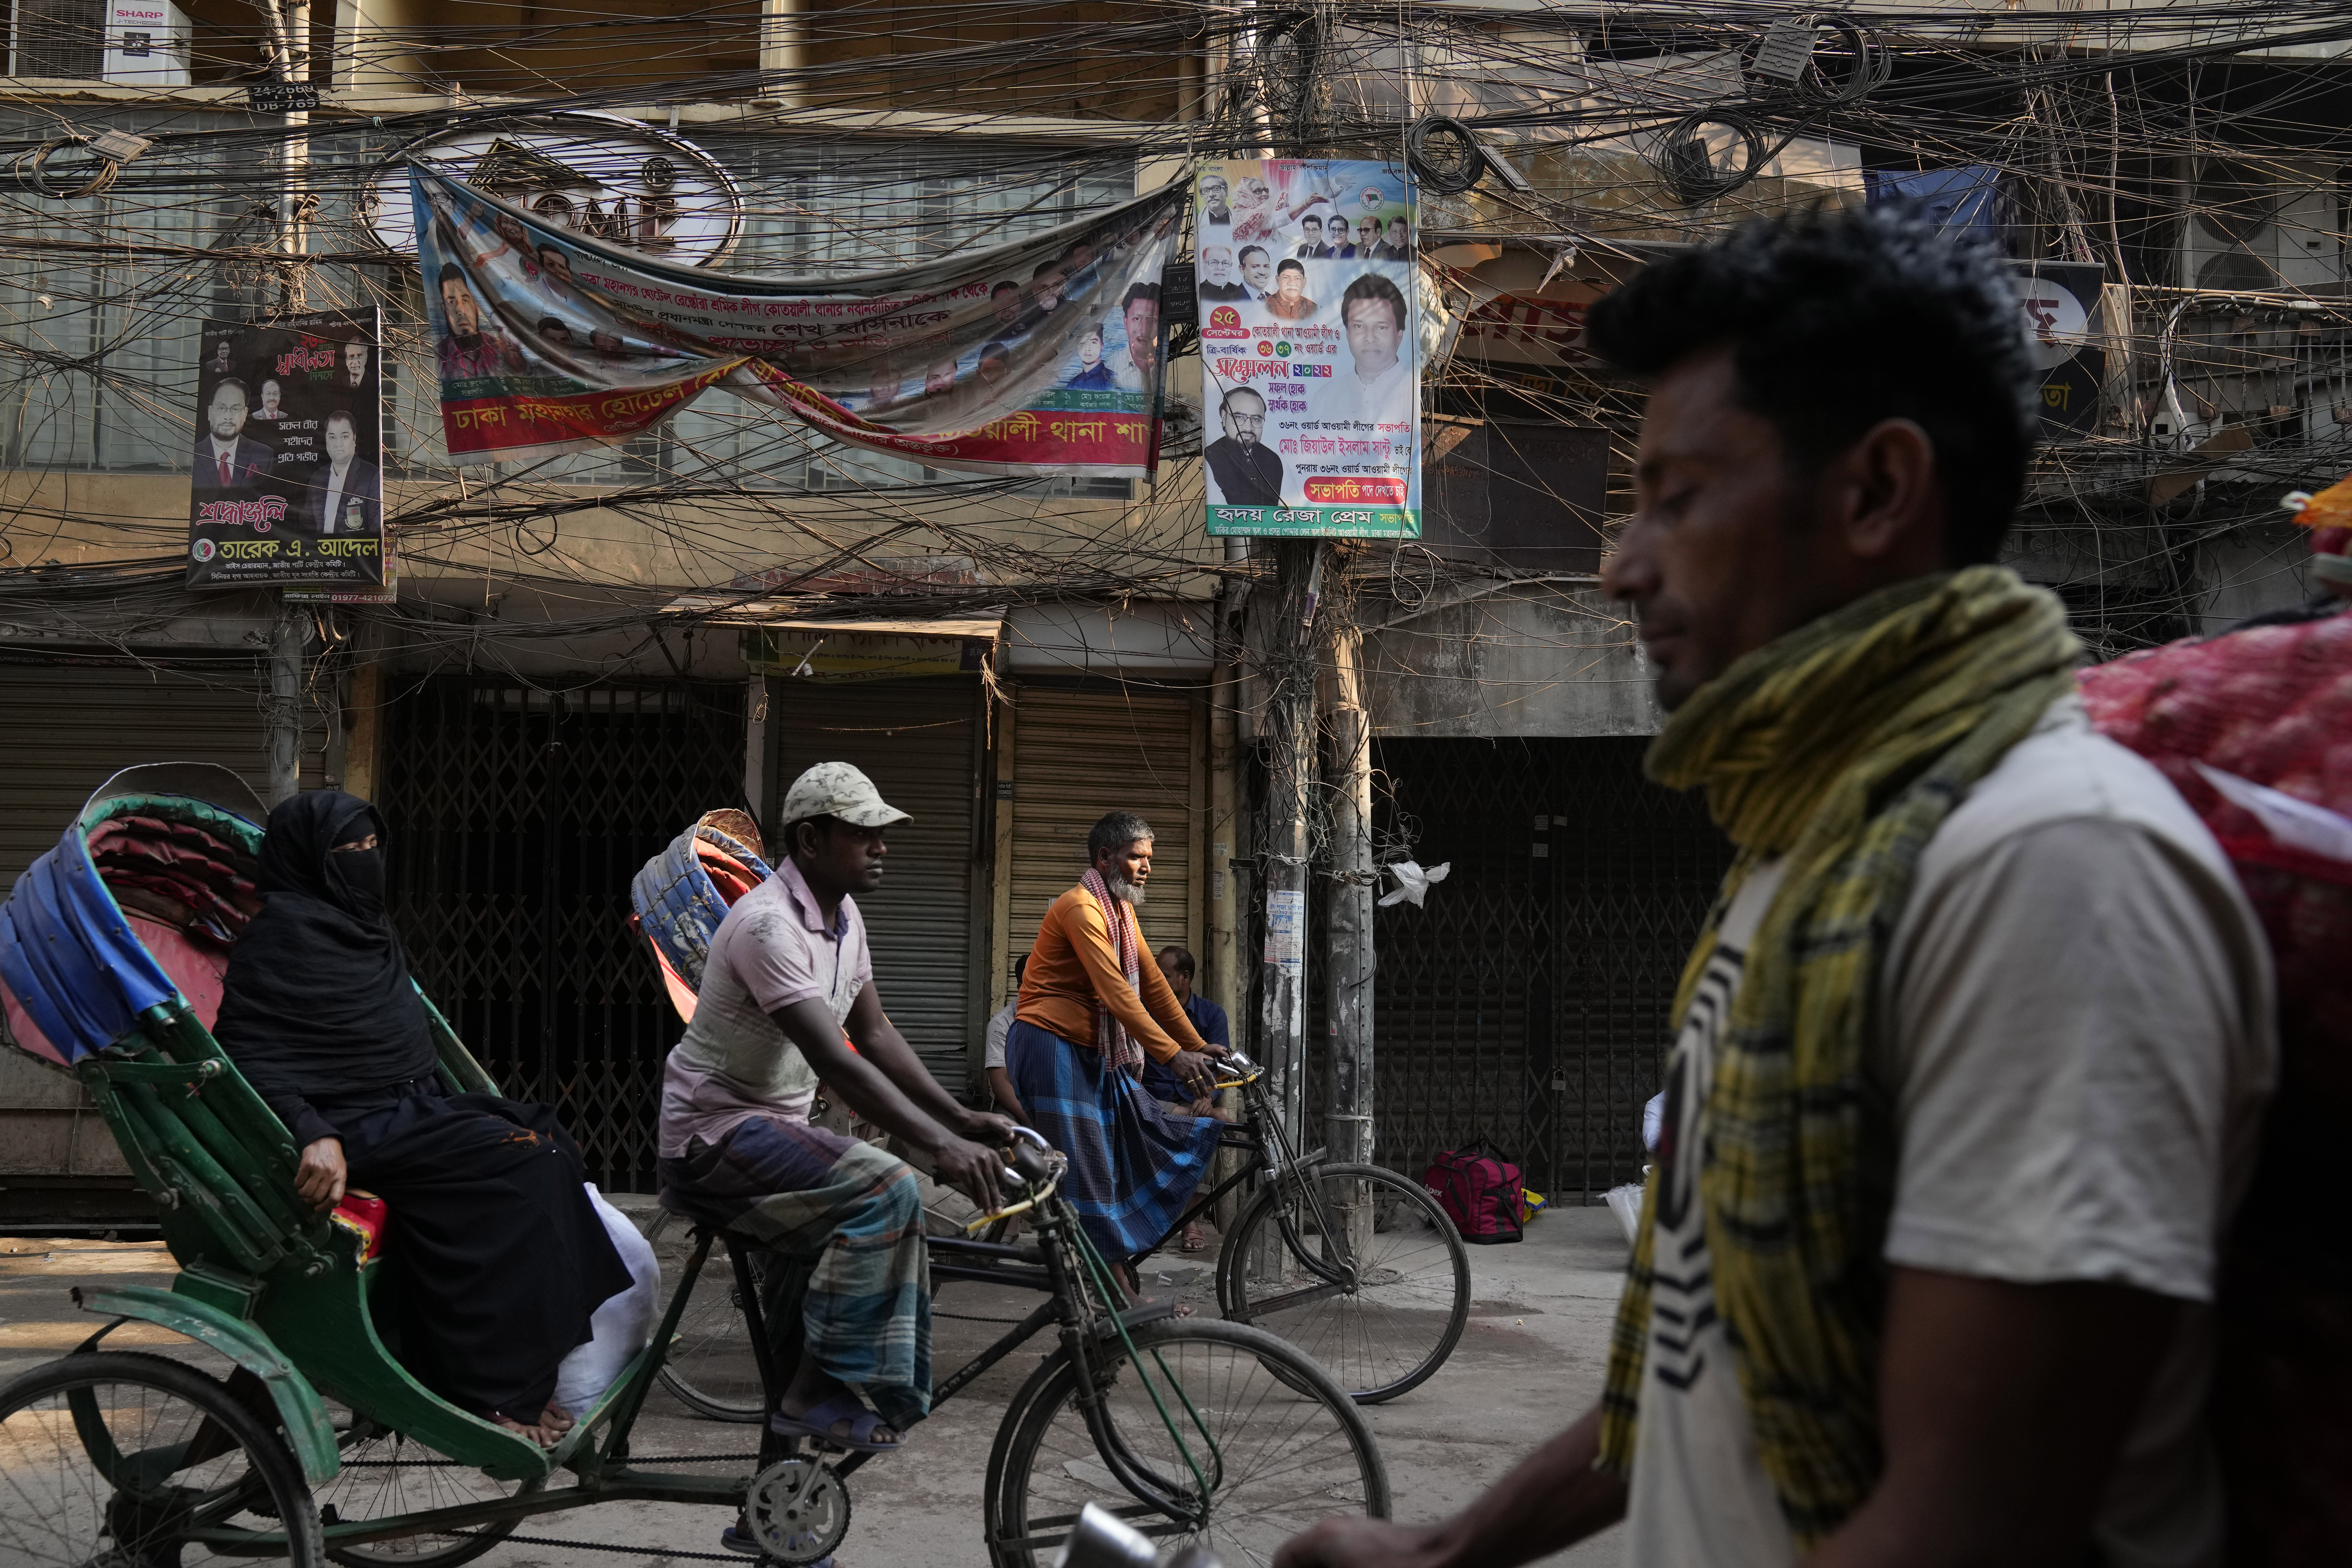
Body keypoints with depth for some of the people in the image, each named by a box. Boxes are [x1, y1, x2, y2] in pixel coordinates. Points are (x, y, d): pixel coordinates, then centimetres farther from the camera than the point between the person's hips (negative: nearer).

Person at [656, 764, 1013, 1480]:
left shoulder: (844, 918, 7)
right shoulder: (770, 924, -24)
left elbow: (875, 1033, 10)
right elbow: (835, 1061, -32)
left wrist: (961, 1119, -2)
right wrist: (940, 1144, -39)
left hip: (775, 1128, 10)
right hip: (716, 1135, -10)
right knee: (886, 1188, -27)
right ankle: (817, 1393, -19)